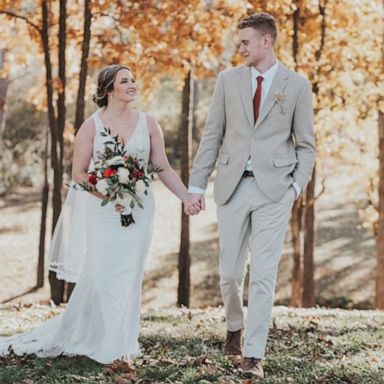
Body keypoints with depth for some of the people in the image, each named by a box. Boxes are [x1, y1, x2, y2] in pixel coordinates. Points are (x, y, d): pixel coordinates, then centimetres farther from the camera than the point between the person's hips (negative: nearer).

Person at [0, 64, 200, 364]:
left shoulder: (148, 124, 4)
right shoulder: (92, 126, -2)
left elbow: (163, 168, 5)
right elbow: (79, 173, -2)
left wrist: (186, 196, -6)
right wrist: (108, 196, -15)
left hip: (139, 211, 2)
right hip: (103, 212, -2)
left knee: (129, 276, 3)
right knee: (99, 275, -3)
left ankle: (120, 345, 12)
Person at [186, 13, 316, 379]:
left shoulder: (297, 85, 3)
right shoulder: (228, 79, 7)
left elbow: (305, 144, 7)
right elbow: (212, 135, 8)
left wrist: (297, 185, -5)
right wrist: (197, 184, 5)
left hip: (274, 189, -2)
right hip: (232, 186, 2)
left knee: (263, 275, -6)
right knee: (229, 272, 8)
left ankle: (253, 355, -1)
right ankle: (235, 327, 36)